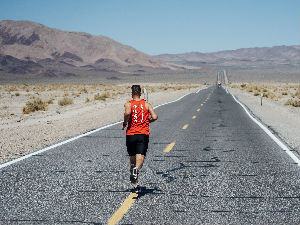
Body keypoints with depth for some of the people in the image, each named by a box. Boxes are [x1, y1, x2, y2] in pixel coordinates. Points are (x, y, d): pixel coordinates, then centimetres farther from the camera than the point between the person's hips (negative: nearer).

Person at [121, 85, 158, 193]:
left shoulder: (128, 104, 0)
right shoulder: (147, 104, 5)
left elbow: (127, 113, -22)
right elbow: (155, 117, -6)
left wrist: (124, 124, -6)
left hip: (130, 134, 1)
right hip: (143, 134, 0)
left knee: (132, 159, 14)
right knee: (140, 158, -10)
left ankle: (135, 185, 19)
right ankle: (136, 169, -44)